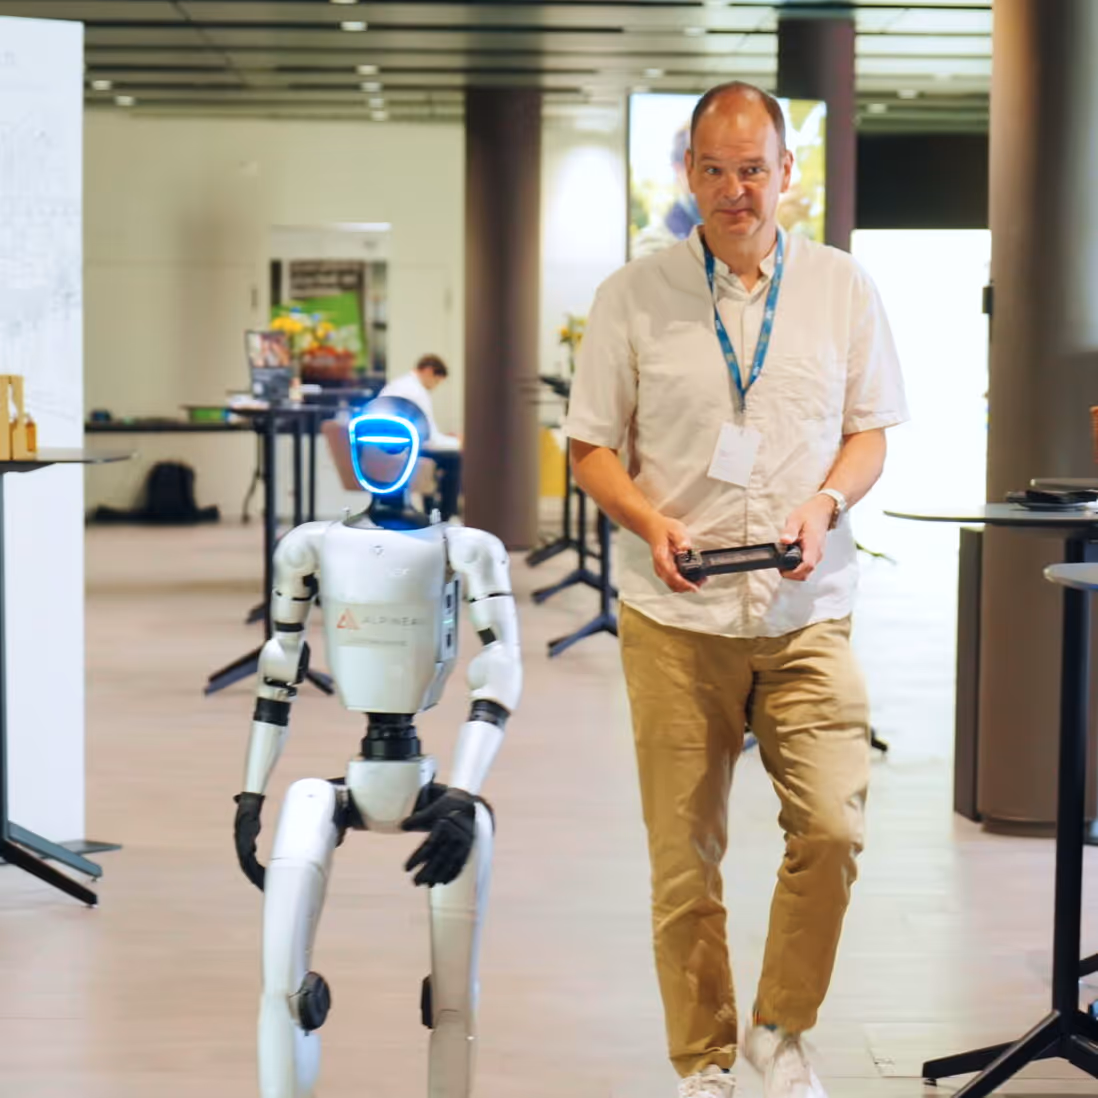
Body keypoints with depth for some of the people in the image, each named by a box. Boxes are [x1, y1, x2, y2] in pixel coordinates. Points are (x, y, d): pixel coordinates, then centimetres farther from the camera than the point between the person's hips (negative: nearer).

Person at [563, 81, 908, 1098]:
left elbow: (869, 432, 11)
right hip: (675, 617, -1)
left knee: (832, 828, -11)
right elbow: (591, 447, 6)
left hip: (806, 610, 1)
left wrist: (825, 502, -9)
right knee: (684, 857, 3)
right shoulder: (633, 296, 2)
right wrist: (652, 522, -13)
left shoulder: (842, 287, 6)